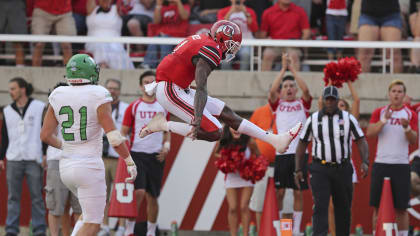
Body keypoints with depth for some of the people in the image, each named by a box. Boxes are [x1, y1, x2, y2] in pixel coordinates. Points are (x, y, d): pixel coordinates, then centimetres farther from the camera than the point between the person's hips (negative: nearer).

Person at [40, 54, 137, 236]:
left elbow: (45, 135, 5)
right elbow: (113, 136, -16)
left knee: (93, 210, 27)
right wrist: (130, 163, -6)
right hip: (89, 165, -6)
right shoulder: (98, 97, -12)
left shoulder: (58, 97, 2)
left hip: (66, 166, 6)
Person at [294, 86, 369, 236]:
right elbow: (302, 144, 10)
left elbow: (361, 141, 1)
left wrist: (365, 162, -16)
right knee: (320, 206, -15)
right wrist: (298, 170, 4)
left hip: (342, 169, 1)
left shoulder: (348, 119, 1)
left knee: (343, 209, 7)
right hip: (320, 170, -1)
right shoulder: (313, 120, 3)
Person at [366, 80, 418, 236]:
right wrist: (384, 120, -16)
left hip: (401, 165, -1)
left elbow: (414, 140, 0)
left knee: (401, 208, -1)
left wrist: (407, 128, -19)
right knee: (377, 206, 1)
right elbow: (369, 133, -3)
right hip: (381, 163, 1)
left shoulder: (410, 114, 6)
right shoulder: (379, 112, 9)